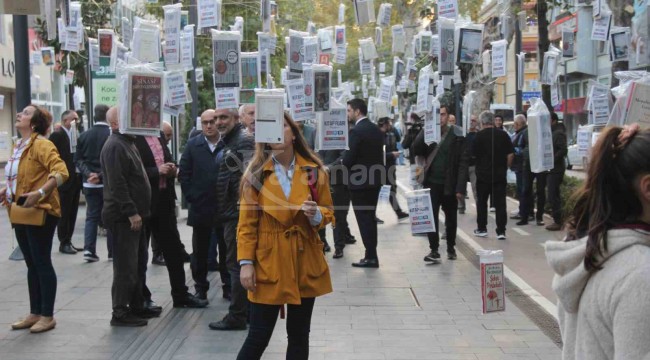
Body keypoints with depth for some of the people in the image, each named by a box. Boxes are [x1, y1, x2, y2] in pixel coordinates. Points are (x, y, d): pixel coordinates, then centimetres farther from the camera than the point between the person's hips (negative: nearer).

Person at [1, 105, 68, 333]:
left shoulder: (41, 145, -13)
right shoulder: (19, 146, 13)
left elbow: (61, 172, -25)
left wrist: (40, 192, -33)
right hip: (21, 213, 9)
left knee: (42, 264, -1)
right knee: (32, 265, 14)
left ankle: (47, 316, 8)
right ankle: (35, 314, 24)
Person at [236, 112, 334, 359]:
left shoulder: (314, 170, 1)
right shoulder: (256, 173, -4)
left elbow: (327, 212, 8)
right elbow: (246, 223, -4)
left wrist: (316, 215, -15)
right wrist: (246, 262, -11)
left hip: (305, 263, 2)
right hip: (268, 262, -2)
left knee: (299, 335, 11)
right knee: (258, 337, 0)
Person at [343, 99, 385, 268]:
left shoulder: (356, 131, -17)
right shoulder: (376, 129, 9)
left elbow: (349, 158, -18)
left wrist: (342, 161, 1)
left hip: (359, 181, -8)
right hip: (374, 179, 8)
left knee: (364, 219, -2)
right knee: (370, 217, 15)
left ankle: (371, 257, 0)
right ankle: (371, 255, 19)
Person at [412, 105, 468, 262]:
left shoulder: (457, 135, -5)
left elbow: (463, 162, -8)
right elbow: (416, 149, -9)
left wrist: (461, 187, -13)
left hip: (450, 184, -1)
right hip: (431, 183, 1)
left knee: (451, 218, 13)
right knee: (431, 217, -6)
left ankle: (451, 248, 29)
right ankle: (434, 250, -2)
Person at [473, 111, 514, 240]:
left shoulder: (479, 136, -7)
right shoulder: (503, 135, -1)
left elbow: (474, 154, -1)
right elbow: (510, 154, -1)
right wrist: (505, 168, 11)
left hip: (483, 174, -1)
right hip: (500, 175, 1)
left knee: (482, 201, 12)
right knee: (500, 203, 3)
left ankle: (482, 229, 18)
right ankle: (501, 231, -1)